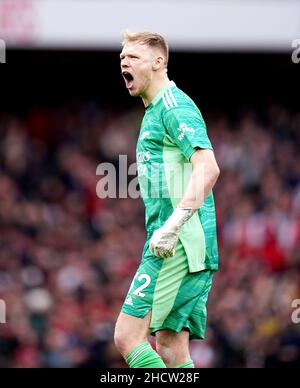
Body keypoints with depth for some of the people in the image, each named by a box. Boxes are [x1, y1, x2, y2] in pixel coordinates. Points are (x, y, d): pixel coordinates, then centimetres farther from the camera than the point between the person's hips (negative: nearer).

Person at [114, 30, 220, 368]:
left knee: (128, 337, -13)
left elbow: (208, 169, -23)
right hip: (173, 248, 10)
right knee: (170, 350, 5)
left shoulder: (175, 106, -9)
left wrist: (173, 225, -31)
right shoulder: (154, 112, 22)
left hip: (180, 246, -10)